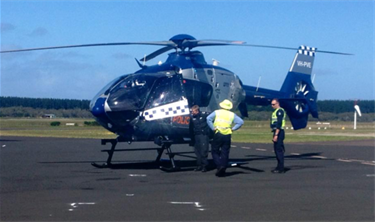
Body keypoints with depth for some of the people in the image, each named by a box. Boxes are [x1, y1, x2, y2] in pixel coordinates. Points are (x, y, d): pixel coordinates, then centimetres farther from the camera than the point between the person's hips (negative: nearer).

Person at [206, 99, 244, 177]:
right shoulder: (232, 114, 9)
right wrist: (233, 129, 4)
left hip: (218, 134, -2)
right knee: (225, 153, 7)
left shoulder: (217, 112, 4)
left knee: (214, 151, 8)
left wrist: (213, 128, -5)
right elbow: (240, 122, 0)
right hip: (227, 135, 2)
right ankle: (223, 170, 5)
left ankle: (219, 165, -12)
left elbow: (208, 119, -10)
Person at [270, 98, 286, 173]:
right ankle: (279, 167, 20)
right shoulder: (276, 111, 19)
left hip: (279, 132, -11)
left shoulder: (280, 111, -13)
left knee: (279, 150, -9)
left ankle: (281, 169, -8)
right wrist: (274, 134, 22)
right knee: (277, 150, 14)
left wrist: (276, 135, -24)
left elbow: (279, 124, -20)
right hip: (276, 132, 11)